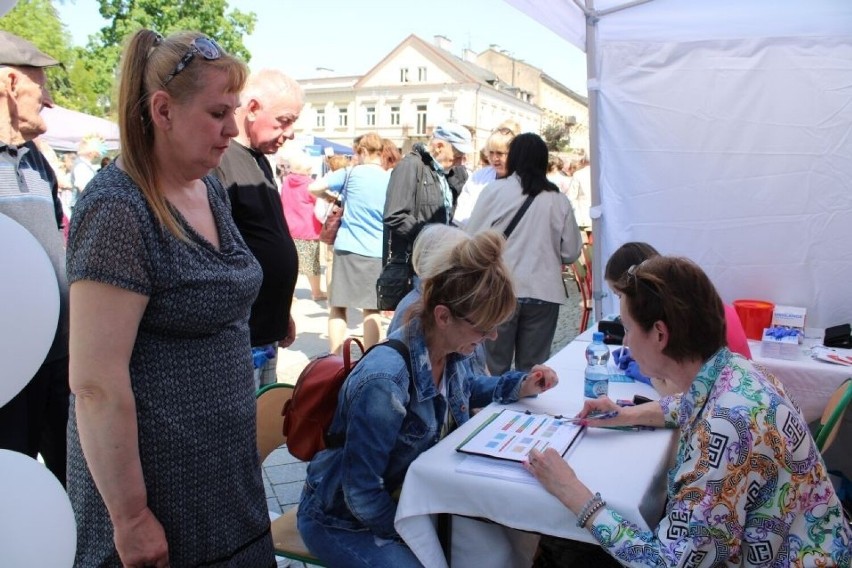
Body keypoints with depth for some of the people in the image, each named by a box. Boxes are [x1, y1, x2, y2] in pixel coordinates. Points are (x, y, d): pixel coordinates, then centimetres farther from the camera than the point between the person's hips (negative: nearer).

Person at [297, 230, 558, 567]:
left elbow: (464, 387, 16)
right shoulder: (385, 382, -34)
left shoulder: (452, 352, -9)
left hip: (407, 495, 7)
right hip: (344, 520, -7)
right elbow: (361, 496, -28)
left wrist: (519, 386, 0)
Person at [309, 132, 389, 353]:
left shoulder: (351, 173, 0)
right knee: (372, 309, 6)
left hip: (348, 248, -1)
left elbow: (314, 188, -3)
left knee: (338, 306, 7)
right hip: (377, 252, 2)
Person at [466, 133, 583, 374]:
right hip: (543, 292, 2)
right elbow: (571, 252, 7)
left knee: (495, 366, 9)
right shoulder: (558, 200, 1)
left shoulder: (495, 190, -6)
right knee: (534, 368, 10)